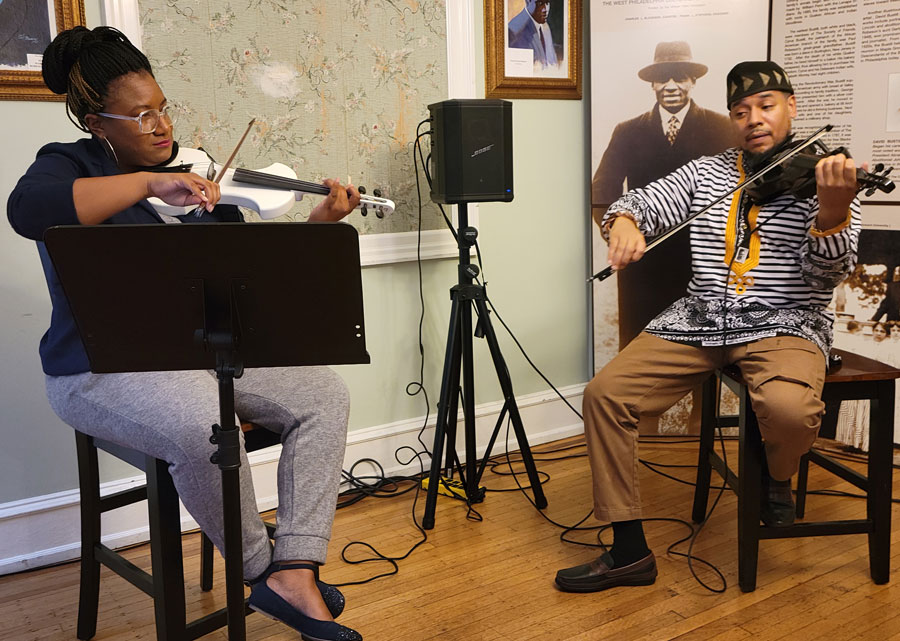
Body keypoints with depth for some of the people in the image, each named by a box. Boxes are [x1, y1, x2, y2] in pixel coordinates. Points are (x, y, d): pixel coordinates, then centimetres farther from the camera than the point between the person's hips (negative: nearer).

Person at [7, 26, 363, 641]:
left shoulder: (191, 174, 14)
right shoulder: (70, 165, -1)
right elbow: (28, 209, -27)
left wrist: (318, 220, -4)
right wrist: (149, 183, -30)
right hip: (106, 369, -6)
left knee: (324, 394, -11)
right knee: (203, 427, -36)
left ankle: (294, 574, -14)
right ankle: (260, 568, -8)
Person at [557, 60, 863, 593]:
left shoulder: (823, 176, 1)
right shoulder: (707, 173, 14)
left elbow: (830, 272, -10)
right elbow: (644, 201, 7)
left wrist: (832, 211, -31)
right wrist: (624, 221, -18)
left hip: (784, 324, -3)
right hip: (700, 319, 4)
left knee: (789, 407, -36)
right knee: (605, 393, -14)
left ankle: (777, 479, 4)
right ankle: (629, 552, -3)